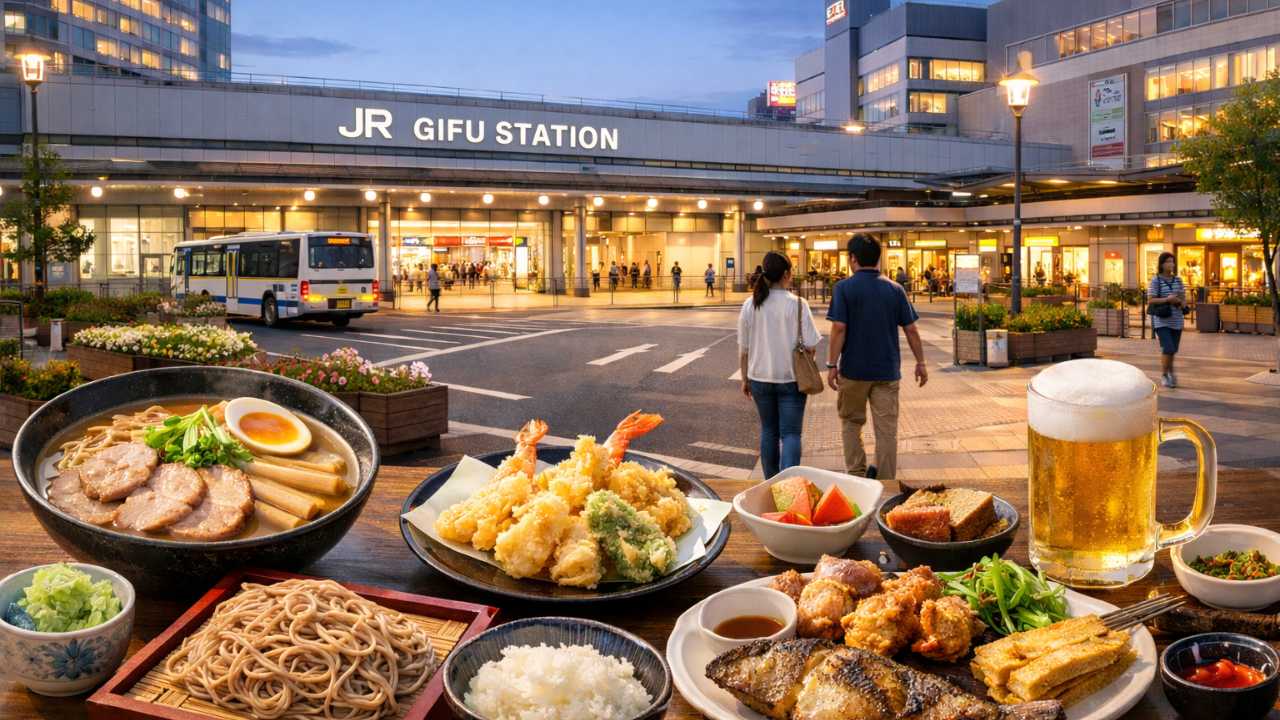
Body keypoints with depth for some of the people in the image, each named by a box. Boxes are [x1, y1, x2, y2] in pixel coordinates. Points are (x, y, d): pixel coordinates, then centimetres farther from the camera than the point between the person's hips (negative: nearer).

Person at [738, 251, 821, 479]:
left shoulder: (750, 304, -3)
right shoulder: (797, 304, -12)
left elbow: (743, 349, 2)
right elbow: (810, 346, -11)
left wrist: (745, 379, 13)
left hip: (760, 378, 3)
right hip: (791, 378, -3)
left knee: (768, 430, 18)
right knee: (790, 433, 1)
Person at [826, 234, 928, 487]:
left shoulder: (844, 288, -7)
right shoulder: (894, 289, 2)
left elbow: (839, 328, -14)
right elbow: (911, 329, 3)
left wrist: (831, 365, -9)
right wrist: (920, 362, 11)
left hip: (854, 369, -2)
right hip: (887, 371, 2)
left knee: (851, 422, 16)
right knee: (887, 429, 6)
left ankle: (856, 474, 15)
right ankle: (886, 482, 9)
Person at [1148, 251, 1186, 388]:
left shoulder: (1178, 280, 6)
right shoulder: (1155, 280, -8)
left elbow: (1184, 301, 9)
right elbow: (1150, 301, -12)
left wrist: (1178, 301, -13)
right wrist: (1166, 299, -23)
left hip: (1176, 320, 5)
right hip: (1161, 320, -5)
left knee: (1172, 349, 12)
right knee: (1168, 349, -15)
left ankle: (1170, 371, 37)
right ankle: (1164, 375, 3)